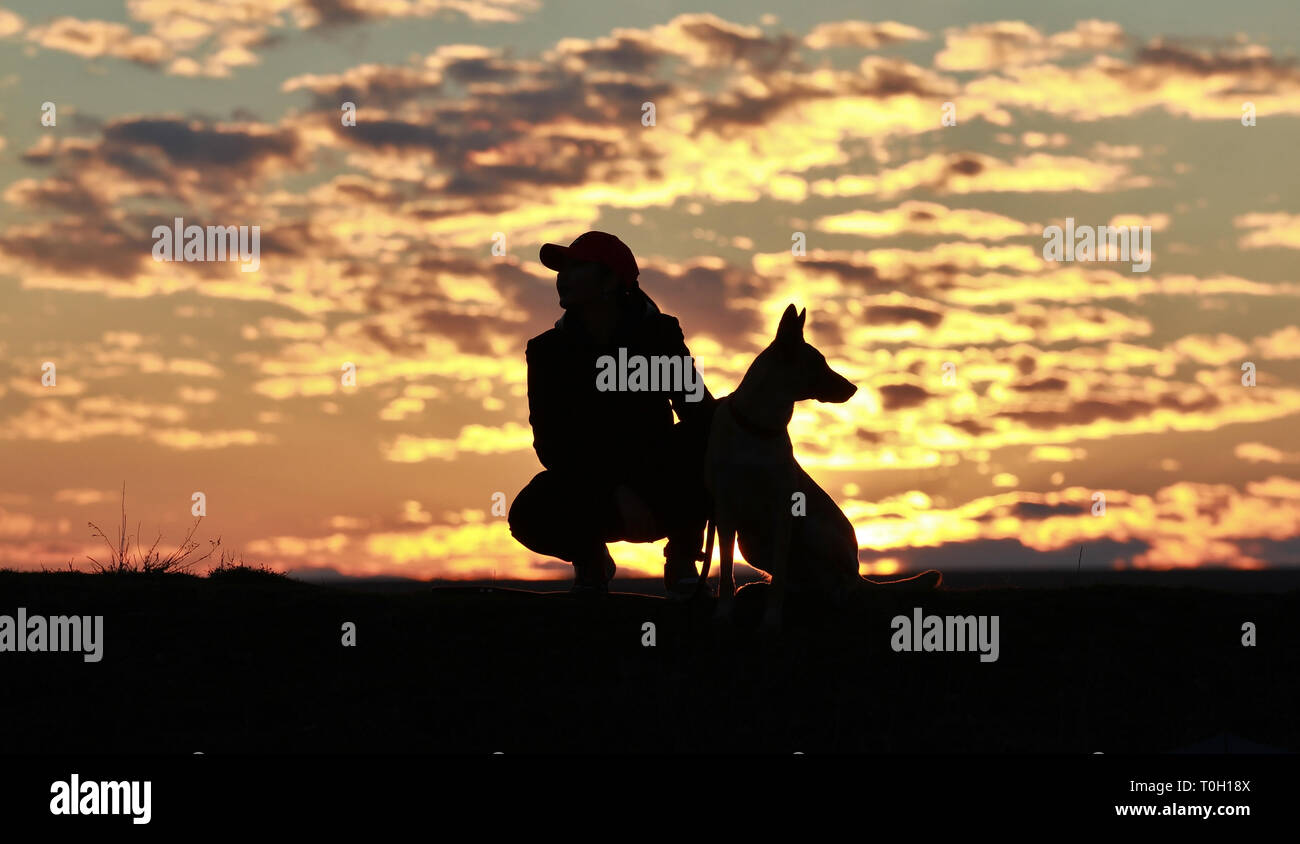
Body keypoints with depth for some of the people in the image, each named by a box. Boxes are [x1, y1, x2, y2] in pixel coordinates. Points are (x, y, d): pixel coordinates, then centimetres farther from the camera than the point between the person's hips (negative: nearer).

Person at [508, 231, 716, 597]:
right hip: (589, 490, 1)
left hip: (659, 489, -1)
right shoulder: (549, 350, -5)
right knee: (529, 516, -32)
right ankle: (589, 559, 6)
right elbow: (552, 443, -12)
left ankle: (682, 560, -4)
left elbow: (697, 407, -9)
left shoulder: (658, 336, -5)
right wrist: (615, 493, -26)